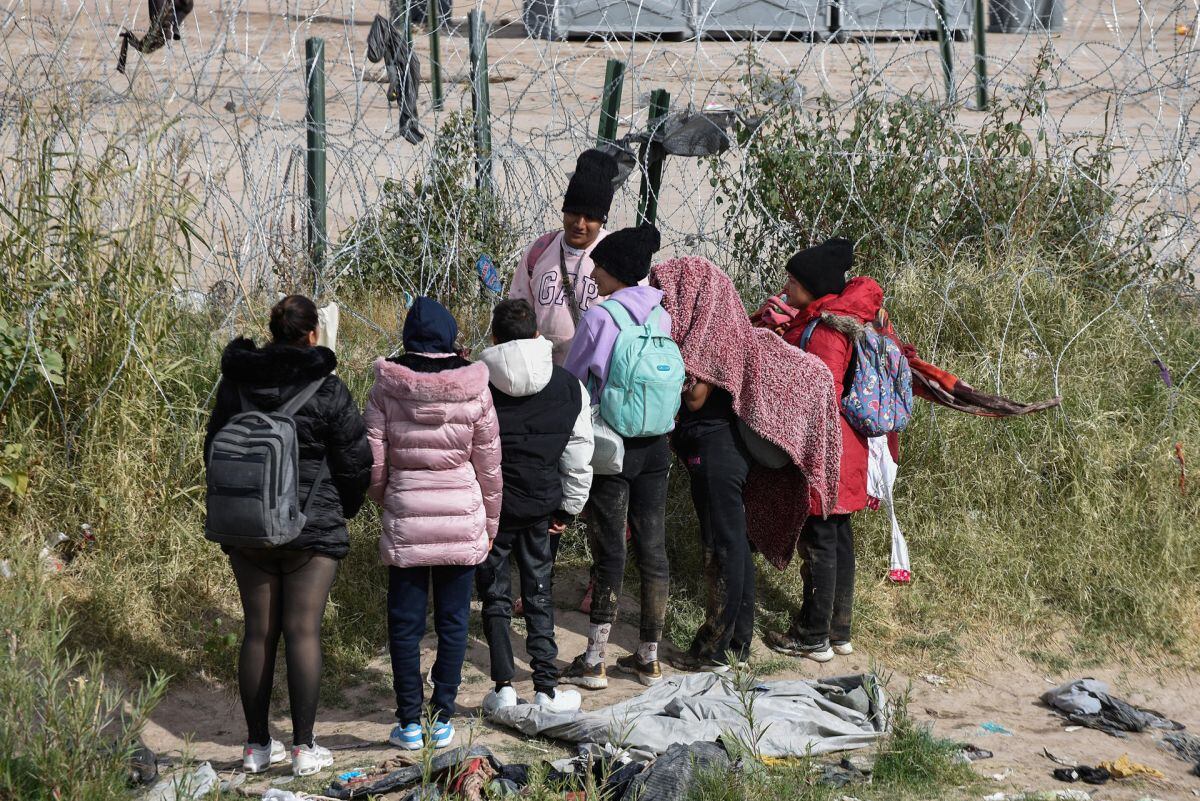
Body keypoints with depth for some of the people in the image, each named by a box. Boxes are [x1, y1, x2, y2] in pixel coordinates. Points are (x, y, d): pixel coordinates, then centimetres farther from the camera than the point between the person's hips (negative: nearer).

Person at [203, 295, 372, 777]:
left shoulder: (235, 384, 3)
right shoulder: (326, 390, -10)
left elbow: (214, 449, 13)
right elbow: (355, 463, -4)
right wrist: (343, 511, 15)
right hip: (313, 528, -4)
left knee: (258, 632, 8)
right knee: (303, 632, -2)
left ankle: (257, 746, 12)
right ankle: (303, 747, -1)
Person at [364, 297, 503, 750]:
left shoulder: (386, 389, -7)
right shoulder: (475, 390, -5)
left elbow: (374, 463, -3)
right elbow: (489, 466, 2)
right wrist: (489, 523, 14)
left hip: (405, 523, 0)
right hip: (462, 523, 1)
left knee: (405, 623, 8)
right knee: (453, 623, 10)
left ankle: (410, 722, 11)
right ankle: (443, 720, 13)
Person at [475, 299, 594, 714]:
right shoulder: (568, 386, -1)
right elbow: (579, 457, 3)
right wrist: (568, 508, 13)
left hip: (489, 507, -2)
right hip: (540, 506, 2)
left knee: (495, 595, 9)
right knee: (538, 595, 12)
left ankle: (504, 687, 5)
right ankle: (547, 689, 11)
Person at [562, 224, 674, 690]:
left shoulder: (598, 319, -14)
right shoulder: (660, 316, 3)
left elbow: (571, 382, -4)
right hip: (656, 446, 5)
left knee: (609, 552, 0)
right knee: (653, 550, 9)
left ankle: (594, 662, 7)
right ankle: (649, 659, 17)